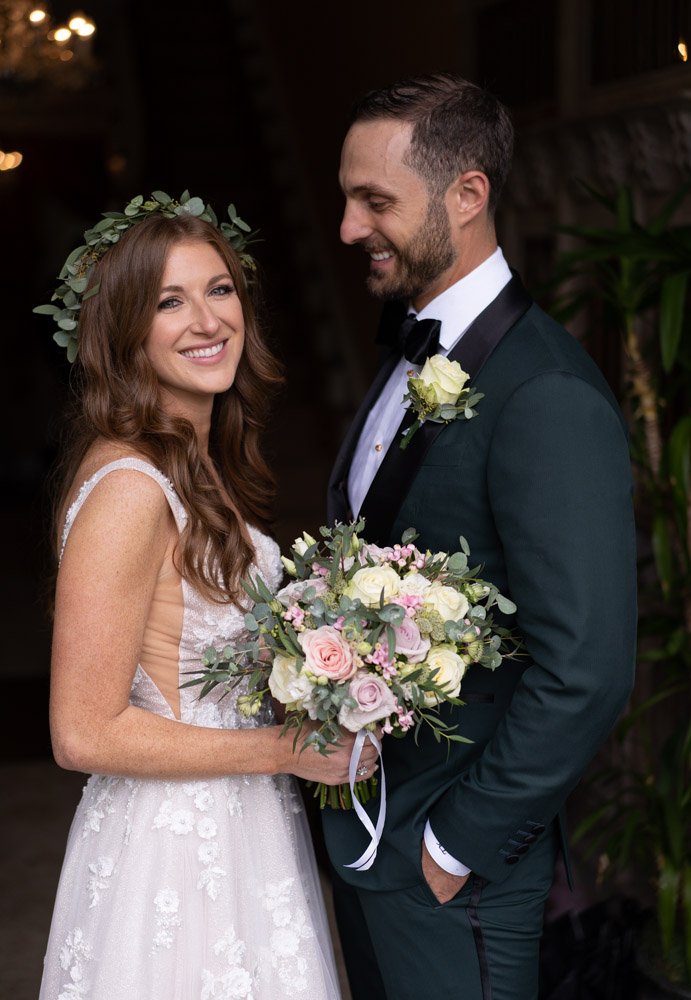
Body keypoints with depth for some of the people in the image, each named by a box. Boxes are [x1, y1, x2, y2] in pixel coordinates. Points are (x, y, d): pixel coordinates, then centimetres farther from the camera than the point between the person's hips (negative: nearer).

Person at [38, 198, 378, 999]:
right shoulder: (128, 488, -22)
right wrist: (289, 749, -17)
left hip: (242, 834, 9)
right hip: (175, 851, -9)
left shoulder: (203, 465, 7)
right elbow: (84, 733, -22)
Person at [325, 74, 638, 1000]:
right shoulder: (410, 357, 7)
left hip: (450, 876, -8)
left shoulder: (549, 398, -23)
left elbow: (586, 672, -26)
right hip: (362, 825, 8)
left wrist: (455, 846, -17)